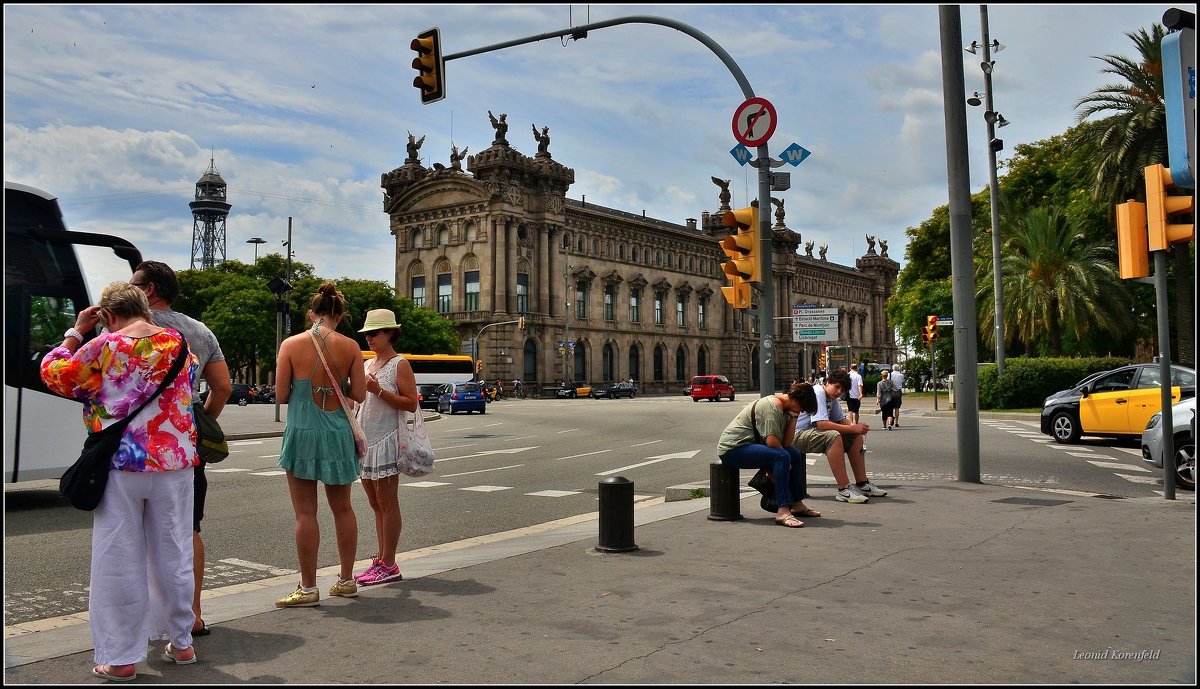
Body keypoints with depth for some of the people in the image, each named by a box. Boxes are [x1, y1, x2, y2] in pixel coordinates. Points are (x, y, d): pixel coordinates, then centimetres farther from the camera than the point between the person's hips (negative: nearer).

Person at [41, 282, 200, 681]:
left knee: (119, 561, 6)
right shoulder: (178, 344, 2)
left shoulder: (104, 347, -7)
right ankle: (181, 643, 23)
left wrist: (75, 332, 14)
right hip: (174, 464, 3)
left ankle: (121, 658, 11)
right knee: (174, 555, 13)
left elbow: (54, 376, 7)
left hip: (121, 467, -3)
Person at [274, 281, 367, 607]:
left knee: (306, 513, 4)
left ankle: (308, 588, 9)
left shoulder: (291, 345, -6)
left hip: (302, 432, -2)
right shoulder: (350, 347, -3)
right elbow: (359, 395, -3)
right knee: (342, 509, 15)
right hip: (338, 432, 2)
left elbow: (281, 395, -5)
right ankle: (346, 580, 24)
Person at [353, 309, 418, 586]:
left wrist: (378, 390, -19)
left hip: (386, 440, -8)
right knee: (376, 505, 11)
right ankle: (381, 561, 17)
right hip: (364, 439, 8)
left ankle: (389, 566, -1)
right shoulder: (367, 364, 17)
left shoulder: (400, 365, -6)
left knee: (387, 504, -5)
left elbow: (411, 404, -14)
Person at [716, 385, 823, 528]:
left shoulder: (784, 408, 11)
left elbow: (786, 443, 1)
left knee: (795, 454, 10)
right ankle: (783, 512, -31)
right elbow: (772, 441, -28)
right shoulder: (772, 406, -19)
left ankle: (797, 505, 16)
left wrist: (793, 416, -5)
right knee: (782, 457, -28)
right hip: (732, 449, -10)